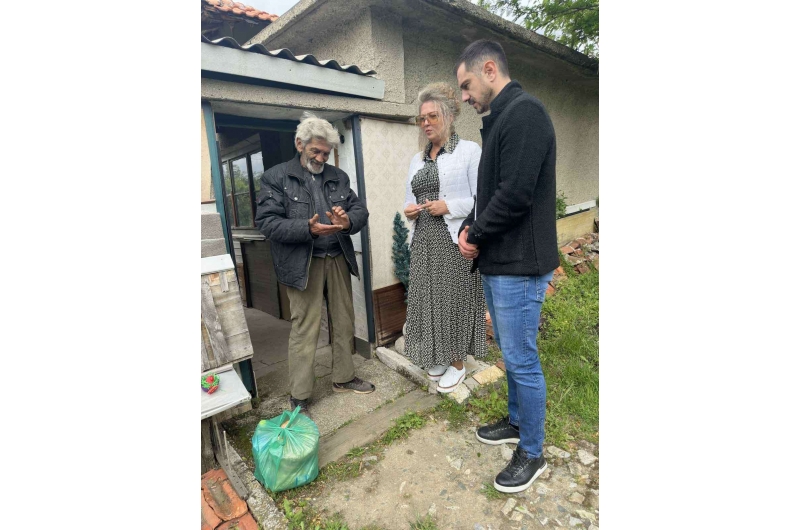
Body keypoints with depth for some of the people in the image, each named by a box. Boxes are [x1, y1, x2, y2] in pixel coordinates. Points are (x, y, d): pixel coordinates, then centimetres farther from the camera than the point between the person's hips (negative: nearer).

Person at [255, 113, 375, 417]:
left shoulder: (338, 177, 13)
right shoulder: (276, 177, 0)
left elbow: (360, 210, 8)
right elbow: (266, 222, -9)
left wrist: (348, 220, -16)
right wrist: (309, 229, -23)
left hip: (338, 260, 5)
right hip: (302, 264, -4)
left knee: (344, 323, 13)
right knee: (304, 330, 0)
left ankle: (344, 378, 32)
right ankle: (299, 397, 15)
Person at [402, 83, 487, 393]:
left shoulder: (469, 151, -2)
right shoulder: (417, 159, 16)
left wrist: (448, 206, -17)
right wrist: (408, 210, 1)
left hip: (454, 240, -5)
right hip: (423, 242, 6)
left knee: (455, 299, 1)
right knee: (427, 299, 9)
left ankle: (458, 363, 20)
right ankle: (437, 357, 28)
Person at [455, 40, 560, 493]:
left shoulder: (524, 112, -13)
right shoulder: (501, 119, 18)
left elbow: (515, 194, -23)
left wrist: (476, 234, -9)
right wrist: (470, 228, 1)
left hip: (520, 266, -10)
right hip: (499, 262, 10)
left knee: (522, 361, 3)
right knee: (512, 354, 21)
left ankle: (532, 454, 23)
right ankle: (518, 422, 40)